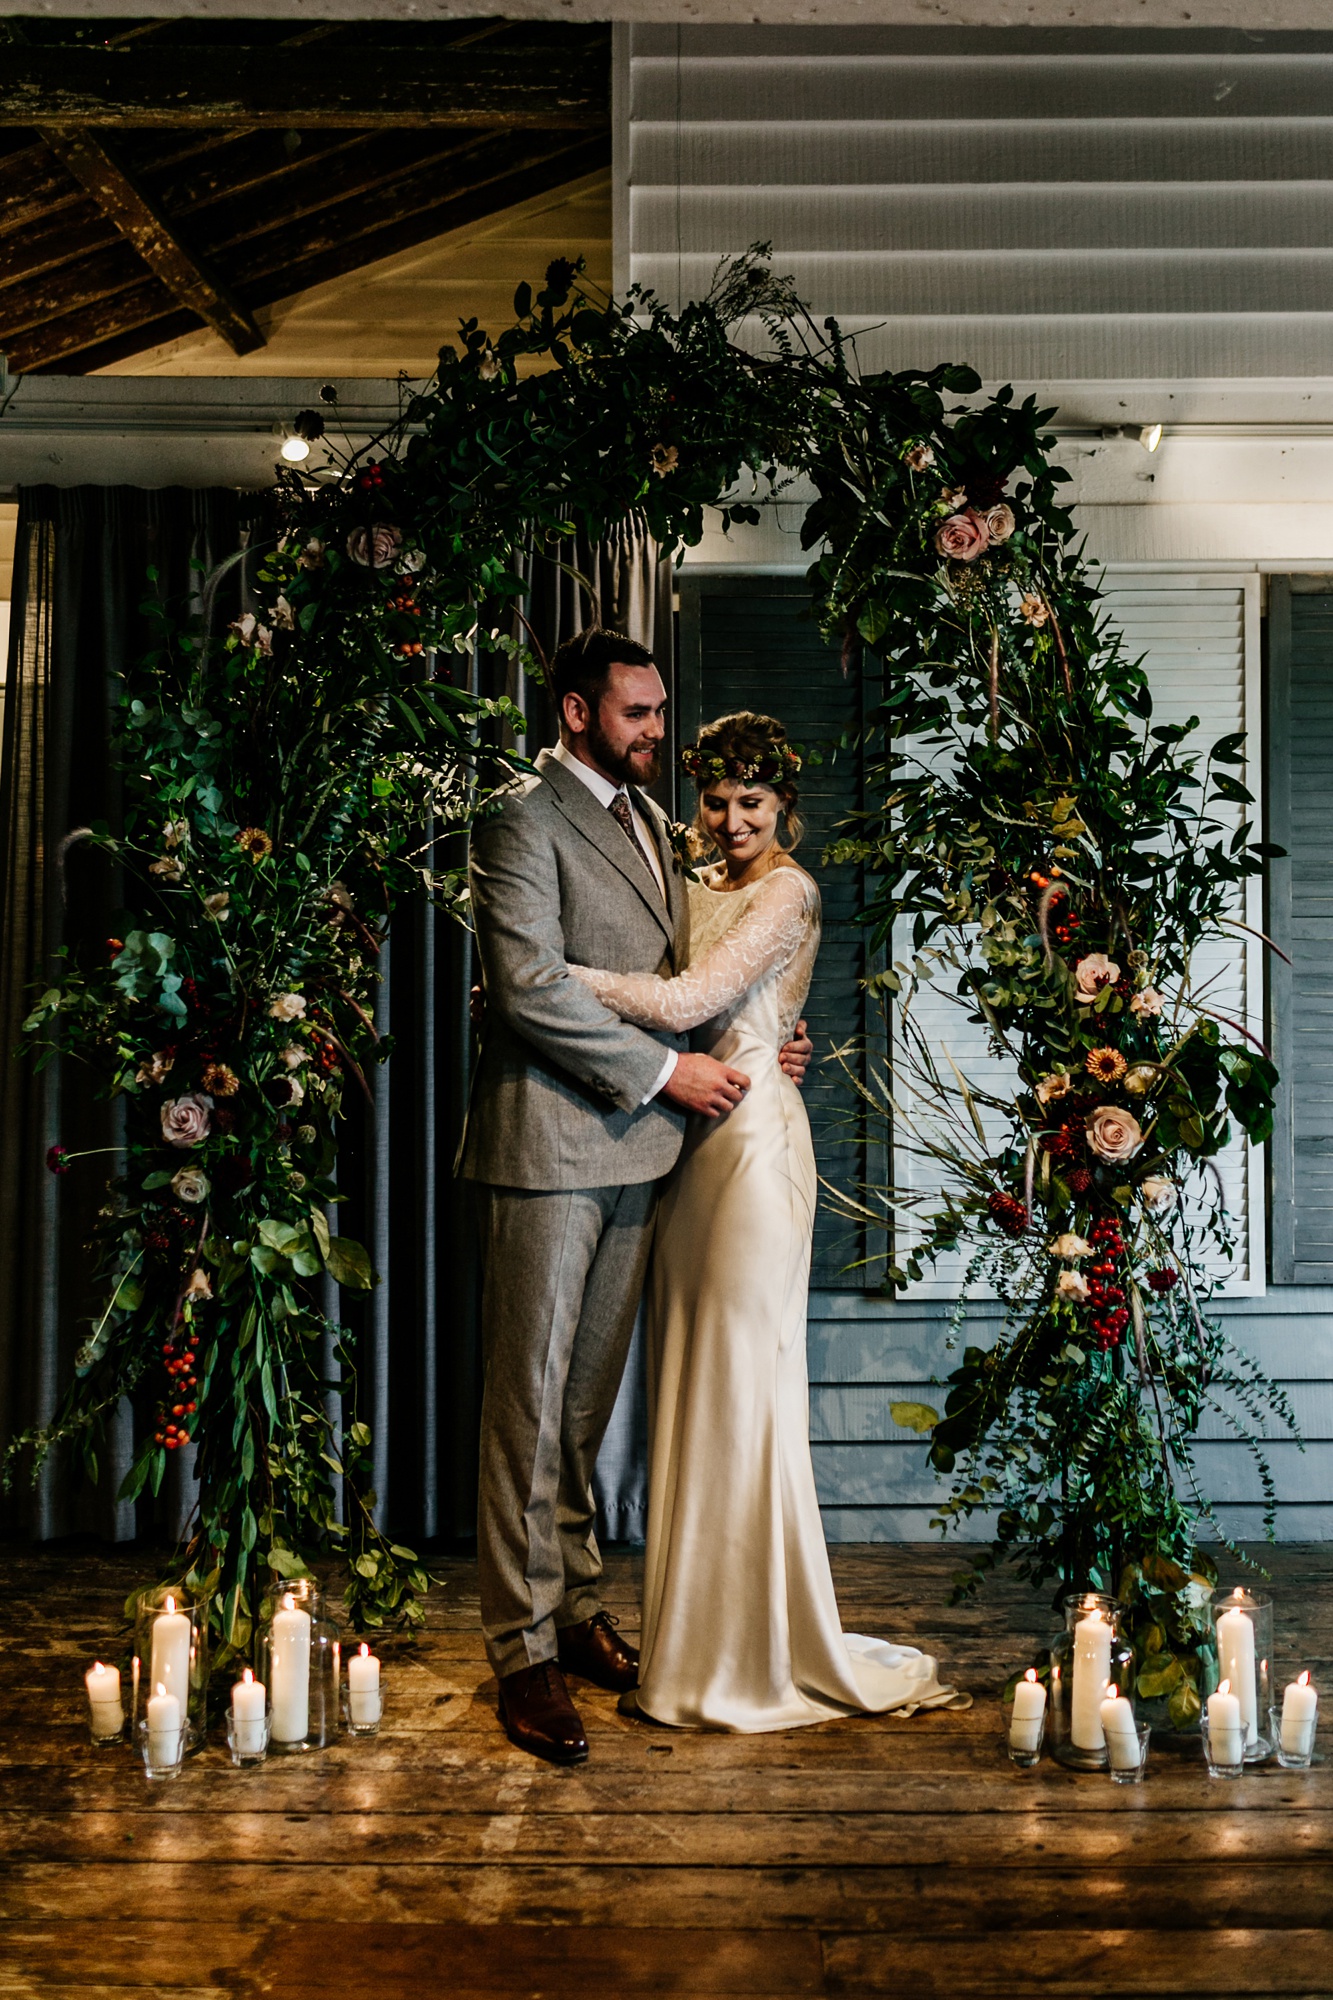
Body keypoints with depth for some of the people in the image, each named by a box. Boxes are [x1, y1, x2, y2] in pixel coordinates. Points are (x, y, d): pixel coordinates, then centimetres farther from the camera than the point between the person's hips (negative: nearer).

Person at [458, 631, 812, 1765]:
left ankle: (575, 1604, 26)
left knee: (590, 1395, 14)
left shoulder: (648, 817, 18)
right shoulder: (522, 822, -8)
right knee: (531, 1398, -1)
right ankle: (524, 1649, 7)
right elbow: (531, 990, -17)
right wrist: (665, 1069, -14)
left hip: (635, 1143, 8)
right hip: (550, 1142, -8)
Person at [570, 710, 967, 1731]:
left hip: (754, 1139, -8)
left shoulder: (787, 891, -10)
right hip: (696, 1142, 8)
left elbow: (685, 1003, -20)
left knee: (741, 1384, -3)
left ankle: (763, 1653, 10)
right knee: (694, 1382, 12)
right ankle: (701, 1636, 24)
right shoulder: (706, 891, 17)